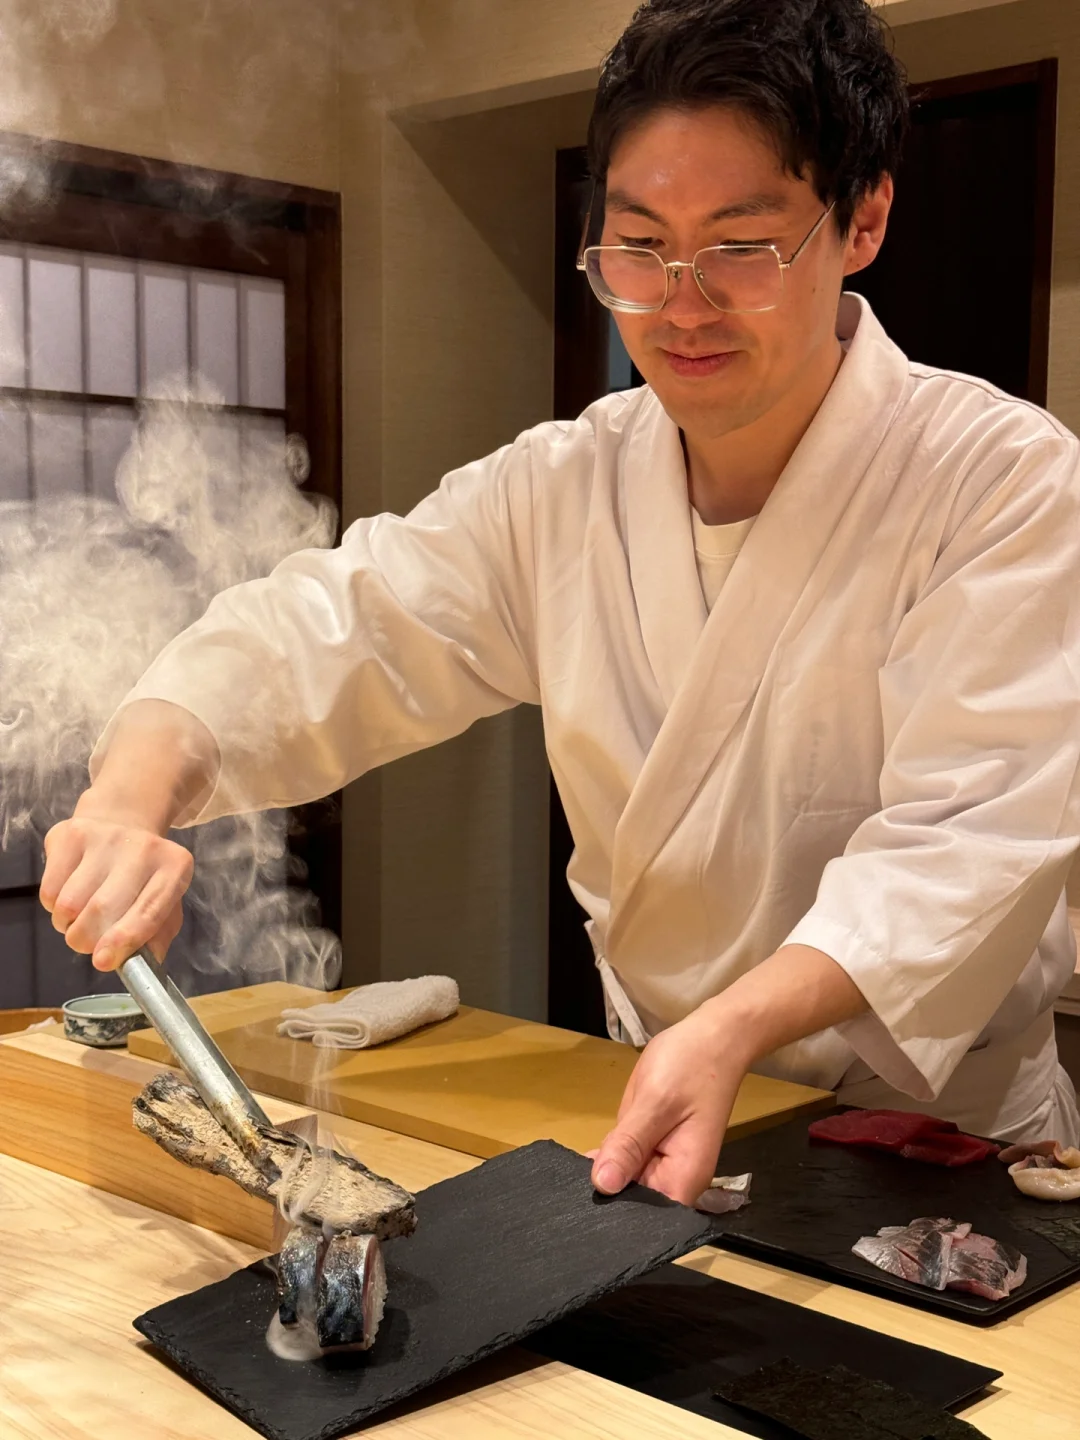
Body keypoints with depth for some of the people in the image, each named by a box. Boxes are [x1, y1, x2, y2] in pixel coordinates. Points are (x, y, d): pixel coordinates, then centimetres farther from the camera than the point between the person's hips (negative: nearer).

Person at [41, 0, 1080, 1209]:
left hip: (939, 1131, -3)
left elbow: (964, 844, -22)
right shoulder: (558, 491, 1)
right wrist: (130, 798, -25)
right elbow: (321, 633, -5)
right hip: (655, 1101, 4)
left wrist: (733, 1030, -38)